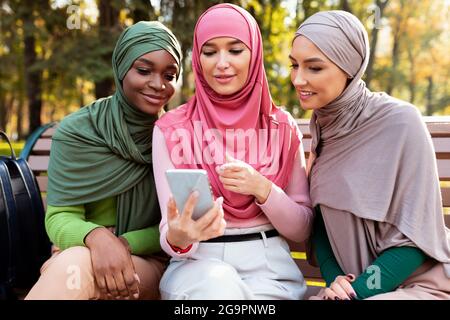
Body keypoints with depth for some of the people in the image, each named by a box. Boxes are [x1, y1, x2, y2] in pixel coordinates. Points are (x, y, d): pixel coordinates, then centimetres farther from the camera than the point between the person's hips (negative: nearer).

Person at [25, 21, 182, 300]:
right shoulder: (76, 131, -5)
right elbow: (60, 217, -8)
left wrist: (126, 243, -19)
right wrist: (96, 237, -31)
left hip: (152, 263, -1)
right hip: (89, 254, 1)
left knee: (74, 266, -33)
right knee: (71, 266, -36)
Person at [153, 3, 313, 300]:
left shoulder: (283, 127, 3)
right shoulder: (171, 128, -1)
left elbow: (302, 228, 3)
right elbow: (171, 230, -5)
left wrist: (261, 189, -16)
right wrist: (177, 237, -30)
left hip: (268, 263, 1)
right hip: (197, 263, 0)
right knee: (219, 285, -33)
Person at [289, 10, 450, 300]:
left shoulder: (400, 122, -17)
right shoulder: (323, 126, 0)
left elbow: (415, 236, -14)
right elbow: (320, 216, 6)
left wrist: (357, 291, -17)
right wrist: (334, 277, -8)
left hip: (417, 284, -4)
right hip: (349, 282, 5)